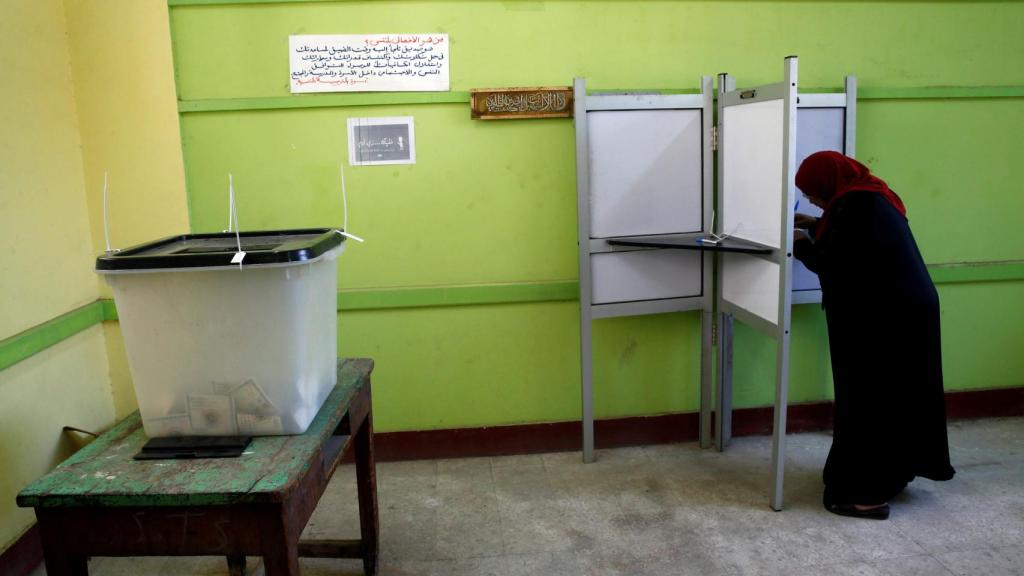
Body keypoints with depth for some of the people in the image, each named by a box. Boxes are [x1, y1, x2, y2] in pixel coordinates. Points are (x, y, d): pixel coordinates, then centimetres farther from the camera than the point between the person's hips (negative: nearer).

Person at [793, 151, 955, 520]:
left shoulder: (852, 205, -18)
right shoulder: (871, 196, 11)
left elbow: (829, 262, -16)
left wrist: (801, 244, 1)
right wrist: (817, 227, 19)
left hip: (882, 318, -10)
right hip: (906, 309, 10)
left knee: (867, 398, -2)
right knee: (892, 394, 18)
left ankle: (868, 494, 5)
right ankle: (892, 472, 32)